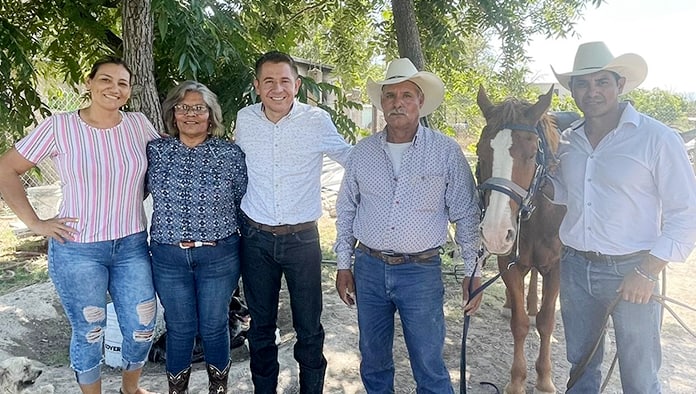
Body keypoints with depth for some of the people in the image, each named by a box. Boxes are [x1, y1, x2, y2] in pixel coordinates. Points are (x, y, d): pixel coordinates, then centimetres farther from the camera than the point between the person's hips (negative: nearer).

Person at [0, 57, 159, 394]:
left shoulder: (139, 124, 0)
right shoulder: (59, 126, -8)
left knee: (143, 328, 11)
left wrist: (133, 199, 3)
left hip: (132, 246, 3)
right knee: (89, 333, 12)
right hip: (78, 250, -3)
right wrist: (34, 222, -8)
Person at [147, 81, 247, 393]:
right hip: (168, 256, 1)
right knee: (179, 329, 14)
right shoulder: (155, 151, 0)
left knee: (214, 326, 13)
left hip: (219, 256, -1)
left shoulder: (231, 154, -4)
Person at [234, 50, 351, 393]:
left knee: (309, 328, 9)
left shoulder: (317, 121, -8)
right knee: (261, 326, 16)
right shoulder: (244, 119, 0)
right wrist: (237, 219, 17)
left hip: (303, 238, -2)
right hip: (256, 239, 2)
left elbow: (352, 158, 7)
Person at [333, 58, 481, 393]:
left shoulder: (447, 152, -6)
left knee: (429, 367, 7)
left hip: (422, 271, -3)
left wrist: (472, 272, -3)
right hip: (369, 268, 3)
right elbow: (346, 211, 9)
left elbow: (466, 215, -2)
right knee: (373, 361, 18)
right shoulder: (362, 152, 2)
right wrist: (343, 265, 8)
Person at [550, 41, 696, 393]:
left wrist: (648, 272, -17)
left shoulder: (658, 139, -10)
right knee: (581, 364, 21)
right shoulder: (567, 140, 5)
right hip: (574, 268, 4)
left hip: (630, 271, -4)